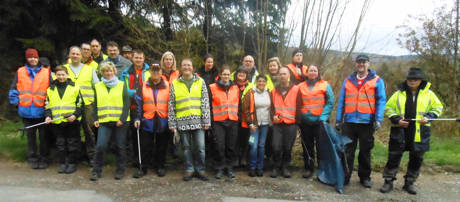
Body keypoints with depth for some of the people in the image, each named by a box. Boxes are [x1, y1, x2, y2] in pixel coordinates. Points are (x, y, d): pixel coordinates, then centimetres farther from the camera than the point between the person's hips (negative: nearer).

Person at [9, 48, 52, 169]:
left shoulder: (47, 72, 1)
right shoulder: (20, 72, 7)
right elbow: (13, 90, 11)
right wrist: (16, 102, 3)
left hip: (42, 111, -2)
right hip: (26, 111, 2)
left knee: (43, 136, 5)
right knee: (30, 136, 11)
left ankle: (44, 159, 16)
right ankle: (33, 159, 22)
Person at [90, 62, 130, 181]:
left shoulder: (121, 85, 4)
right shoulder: (98, 86, 11)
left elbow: (126, 103, -1)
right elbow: (95, 104, 13)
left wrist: (122, 119, -11)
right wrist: (96, 119, 1)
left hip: (120, 122, -1)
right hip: (104, 122, 1)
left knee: (120, 147, 5)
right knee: (100, 146, -8)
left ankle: (120, 171, 19)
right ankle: (96, 171, 6)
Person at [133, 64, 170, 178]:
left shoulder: (167, 86, 4)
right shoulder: (144, 86, 6)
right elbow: (139, 103, 5)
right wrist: (138, 118, -3)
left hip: (163, 121, 0)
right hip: (147, 121, 0)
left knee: (161, 146, 9)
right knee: (145, 146, 4)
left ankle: (160, 167, 23)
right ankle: (144, 168, 17)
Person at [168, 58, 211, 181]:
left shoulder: (200, 82, 8)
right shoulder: (175, 84, 8)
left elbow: (205, 102, 4)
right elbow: (171, 105, 7)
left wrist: (206, 121, -3)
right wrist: (172, 124, 2)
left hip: (197, 120, 0)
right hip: (182, 122, 1)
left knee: (200, 147, 0)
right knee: (186, 147, 9)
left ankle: (200, 169, 17)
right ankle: (189, 169, 23)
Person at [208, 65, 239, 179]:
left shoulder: (236, 88, 11)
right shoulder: (212, 88, 1)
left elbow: (239, 103, 16)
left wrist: (238, 116, 8)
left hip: (233, 121, 3)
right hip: (218, 121, -2)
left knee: (231, 146, 6)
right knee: (220, 146, -4)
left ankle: (229, 168, 19)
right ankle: (220, 168, 10)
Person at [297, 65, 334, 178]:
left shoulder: (325, 85, 2)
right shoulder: (301, 86, 11)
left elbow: (330, 103, -4)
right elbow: (298, 104, 12)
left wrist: (323, 117, -14)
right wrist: (299, 118, 3)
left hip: (319, 121, -3)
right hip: (305, 121, 3)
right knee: (307, 146, 8)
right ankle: (309, 169, 18)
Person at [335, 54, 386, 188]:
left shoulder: (377, 80, 4)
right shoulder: (348, 80, 11)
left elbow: (381, 101, -2)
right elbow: (341, 101, 10)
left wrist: (378, 119, -13)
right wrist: (338, 120, 6)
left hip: (367, 122, -1)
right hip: (349, 122, 2)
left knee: (365, 151, 10)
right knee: (347, 151, 4)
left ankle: (365, 177, 23)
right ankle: (345, 177, 13)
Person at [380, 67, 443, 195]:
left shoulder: (428, 94, 7)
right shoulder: (399, 93, 4)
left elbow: (438, 107, 12)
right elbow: (388, 108, 6)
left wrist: (428, 117, -7)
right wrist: (396, 119, -9)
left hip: (419, 133, 1)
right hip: (400, 131, -1)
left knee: (416, 159, 9)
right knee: (394, 157, 0)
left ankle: (409, 183, 25)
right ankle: (388, 182, 11)